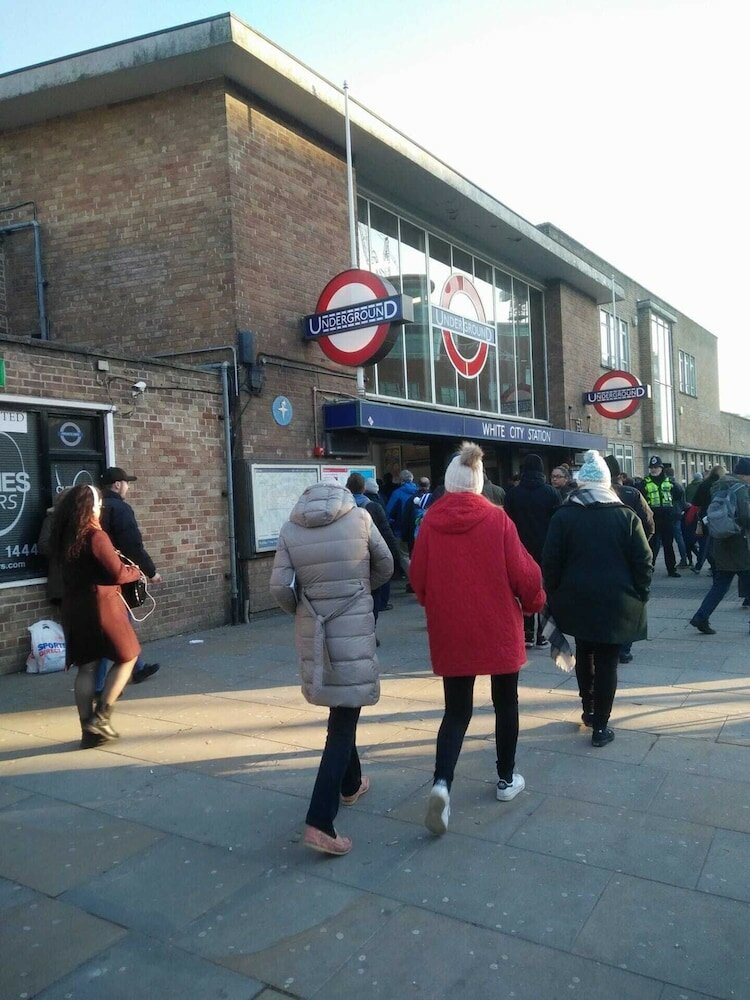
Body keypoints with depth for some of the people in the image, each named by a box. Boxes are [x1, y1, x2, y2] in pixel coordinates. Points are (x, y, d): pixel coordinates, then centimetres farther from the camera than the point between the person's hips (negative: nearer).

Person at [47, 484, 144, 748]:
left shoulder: (63, 538, 7)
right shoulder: (95, 536, -16)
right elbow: (118, 574, -17)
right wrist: (135, 572, 1)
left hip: (72, 608, 7)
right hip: (99, 606, -7)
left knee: (86, 668, 11)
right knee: (126, 657, 9)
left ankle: (89, 731, 14)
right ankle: (100, 717, 2)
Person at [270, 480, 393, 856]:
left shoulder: (290, 529, 0)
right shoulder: (359, 518, -4)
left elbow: (280, 588, -6)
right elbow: (385, 566, 7)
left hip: (313, 633, 4)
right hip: (354, 629, -4)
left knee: (341, 709, 24)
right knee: (344, 719, 0)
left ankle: (350, 784, 43)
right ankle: (319, 821, -5)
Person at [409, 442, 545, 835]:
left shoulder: (431, 521, -7)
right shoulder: (496, 518, -12)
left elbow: (418, 577, 0)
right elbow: (523, 573, -10)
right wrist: (533, 602, 11)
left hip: (450, 631, 2)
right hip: (498, 629, -1)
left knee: (457, 710, 11)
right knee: (505, 702, 19)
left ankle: (442, 782, -9)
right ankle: (506, 779, 30)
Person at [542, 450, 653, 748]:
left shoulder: (563, 516, -3)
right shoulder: (626, 515, -3)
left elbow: (550, 562, -5)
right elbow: (643, 561, -4)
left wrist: (554, 595, 6)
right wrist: (639, 595, 6)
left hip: (577, 600, 1)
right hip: (616, 602, -1)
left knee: (584, 653, 22)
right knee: (607, 661, 5)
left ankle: (588, 710, 29)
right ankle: (600, 726, 8)